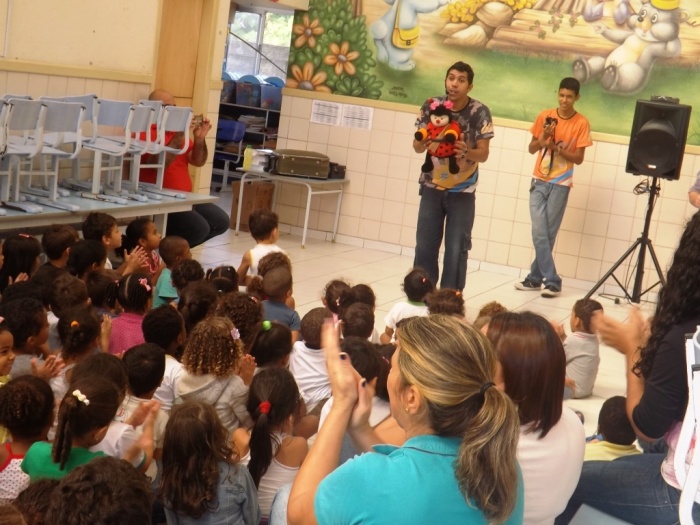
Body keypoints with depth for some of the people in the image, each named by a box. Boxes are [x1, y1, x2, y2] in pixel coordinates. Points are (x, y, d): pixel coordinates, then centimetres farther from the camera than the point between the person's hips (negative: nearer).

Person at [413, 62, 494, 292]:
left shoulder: (480, 112, -12)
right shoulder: (431, 106, -6)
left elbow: (483, 153, -10)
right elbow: (417, 145, -2)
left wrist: (465, 152, -32)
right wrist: (424, 144, -26)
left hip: (462, 190, -2)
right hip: (432, 186, 2)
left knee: (456, 248, -3)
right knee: (425, 245, 4)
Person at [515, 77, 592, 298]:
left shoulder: (581, 123, -4)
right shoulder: (544, 116, 4)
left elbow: (579, 158, -5)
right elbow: (531, 149, 8)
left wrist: (557, 148, -18)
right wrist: (542, 137, -11)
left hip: (560, 184, -2)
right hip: (539, 181, 2)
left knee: (548, 234, 1)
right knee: (539, 234, -6)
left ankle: (536, 277, 11)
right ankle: (552, 281, -1)